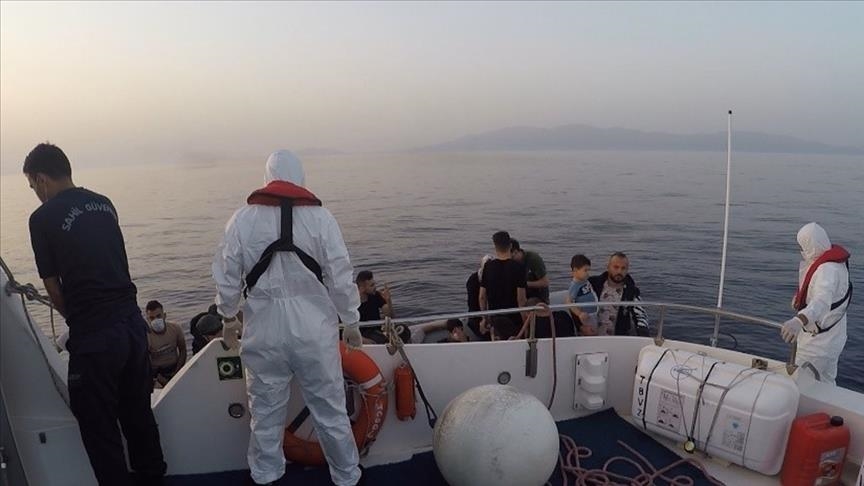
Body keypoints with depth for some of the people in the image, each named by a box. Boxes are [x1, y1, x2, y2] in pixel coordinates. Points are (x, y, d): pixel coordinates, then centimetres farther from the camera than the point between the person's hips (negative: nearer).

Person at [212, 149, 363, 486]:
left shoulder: (243, 218, -3)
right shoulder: (320, 216, -7)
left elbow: (226, 275, 2)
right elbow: (341, 277, -7)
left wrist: (228, 318, 18)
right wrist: (351, 323, 5)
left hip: (264, 329, 1)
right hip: (314, 328, -1)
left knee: (266, 408, 18)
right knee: (330, 407, 12)